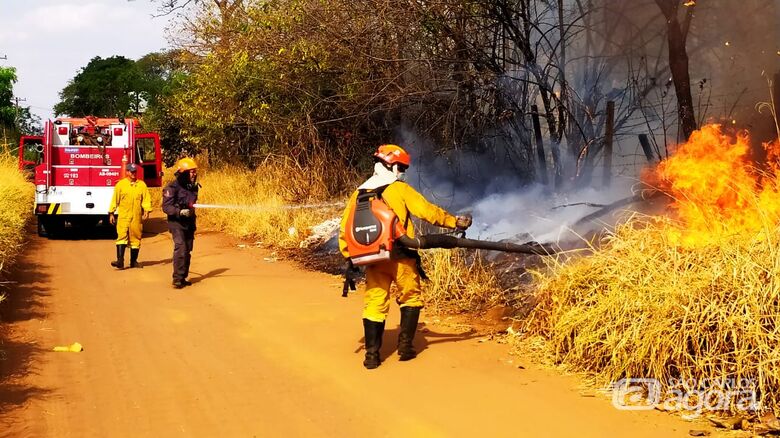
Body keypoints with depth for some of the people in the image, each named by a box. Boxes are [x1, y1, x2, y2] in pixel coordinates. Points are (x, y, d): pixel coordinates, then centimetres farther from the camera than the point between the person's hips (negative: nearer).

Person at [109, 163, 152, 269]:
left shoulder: (142, 185, 8)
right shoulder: (120, 184, 5)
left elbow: (146, 199, 5)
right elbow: (115, 200, 7)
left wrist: (147, 211, -9)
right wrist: (111, 213, 4)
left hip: (137, 217, 2)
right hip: (123, 217, -2)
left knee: (136, 239, 7)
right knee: (122, 237, -11)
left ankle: (134, 261, 16)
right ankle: (120, 261, -16)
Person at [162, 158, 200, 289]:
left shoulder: (193, 186, 9)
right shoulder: (173, 187, -14)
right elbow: (166, 207, -17)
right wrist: (180, 212, -31)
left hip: (189, 223, 7)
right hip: (176, 222, -7)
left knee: (187, 251, 10)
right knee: (180, 248, -16)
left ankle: (183, 277, 20)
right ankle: (177, 279, -13)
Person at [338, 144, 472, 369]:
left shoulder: (358, 193, 10)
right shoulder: (399, 189, -4)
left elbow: (345, 229, 9)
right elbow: (427, 211, -10)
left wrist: (349, 256, 16)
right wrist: (455, 222, -4)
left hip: (372, 259, 4)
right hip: (399, 256, -4)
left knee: (374, 304, 9)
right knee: (410, 298, 15)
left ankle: (372, 355, 7)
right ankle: (405, 346, 13)